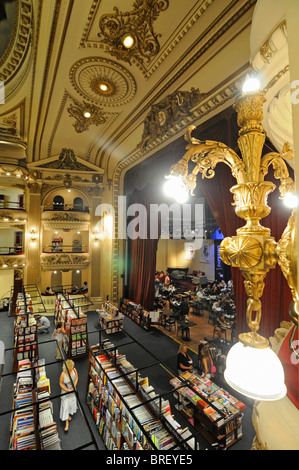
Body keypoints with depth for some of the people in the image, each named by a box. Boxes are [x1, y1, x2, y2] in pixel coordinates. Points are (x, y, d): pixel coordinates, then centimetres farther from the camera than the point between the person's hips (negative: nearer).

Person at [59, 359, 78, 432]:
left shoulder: (74, 370, -21)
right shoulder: (63, 374, -30)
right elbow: (60, 383, -15)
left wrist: (74, 386, -14)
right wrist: (67, 390, -19)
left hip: (72, 390, 4)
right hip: (65, 391, -4)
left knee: (71, 403, 23)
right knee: (65, 406, 5)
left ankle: (68, 415, 52)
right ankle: (67, 423, 25)